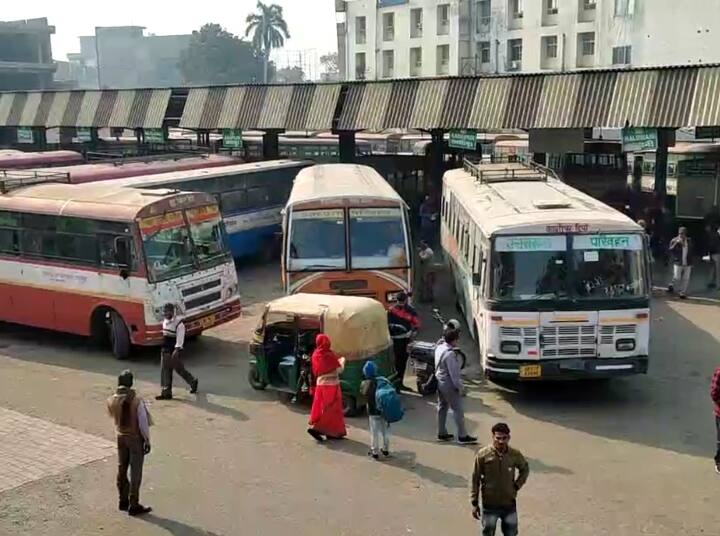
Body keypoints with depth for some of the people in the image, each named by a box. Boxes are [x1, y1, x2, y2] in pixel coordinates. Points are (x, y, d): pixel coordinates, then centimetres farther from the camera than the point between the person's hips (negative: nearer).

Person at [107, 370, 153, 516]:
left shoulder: (111, 401, -9)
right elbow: (143, 423, -19)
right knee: (135, 473, 5)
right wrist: (147, 440, -8)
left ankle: (123, 501, 30)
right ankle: (133, 506, 11)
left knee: (122, 470, 18)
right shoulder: (137, 400, -23)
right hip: (136, 438, -5)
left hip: (120, 437, 5)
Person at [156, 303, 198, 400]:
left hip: (174, 351, -8)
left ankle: (193, 382, 28)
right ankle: (166, 393, 11)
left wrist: (176, 350, -28)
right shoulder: (165, 321, 9)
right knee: (165, 371, 6)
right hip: (165, 350, 8)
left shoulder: (179, 323, -17)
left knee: (180, 369, 4)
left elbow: (180, 337, -21)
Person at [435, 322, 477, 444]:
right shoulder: (450, 353, -26)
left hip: (440, 382, 9)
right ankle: (462, 436, 5)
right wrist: (459, 387, -15)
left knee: (442, 407, 17)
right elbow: (453, 373, -23)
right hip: (449, 384, -9)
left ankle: (442, 434, 25)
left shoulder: (439, 347, 1)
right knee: (458, 409, 0)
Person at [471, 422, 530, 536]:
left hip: (509, 504, 2)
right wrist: (474, 503, -6)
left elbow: (525, 469, 14)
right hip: (489, 505, -2)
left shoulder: (515, 454, -8)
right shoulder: (483, 454, -15)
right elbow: (475, 480, -8)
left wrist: (517, 485, 2)